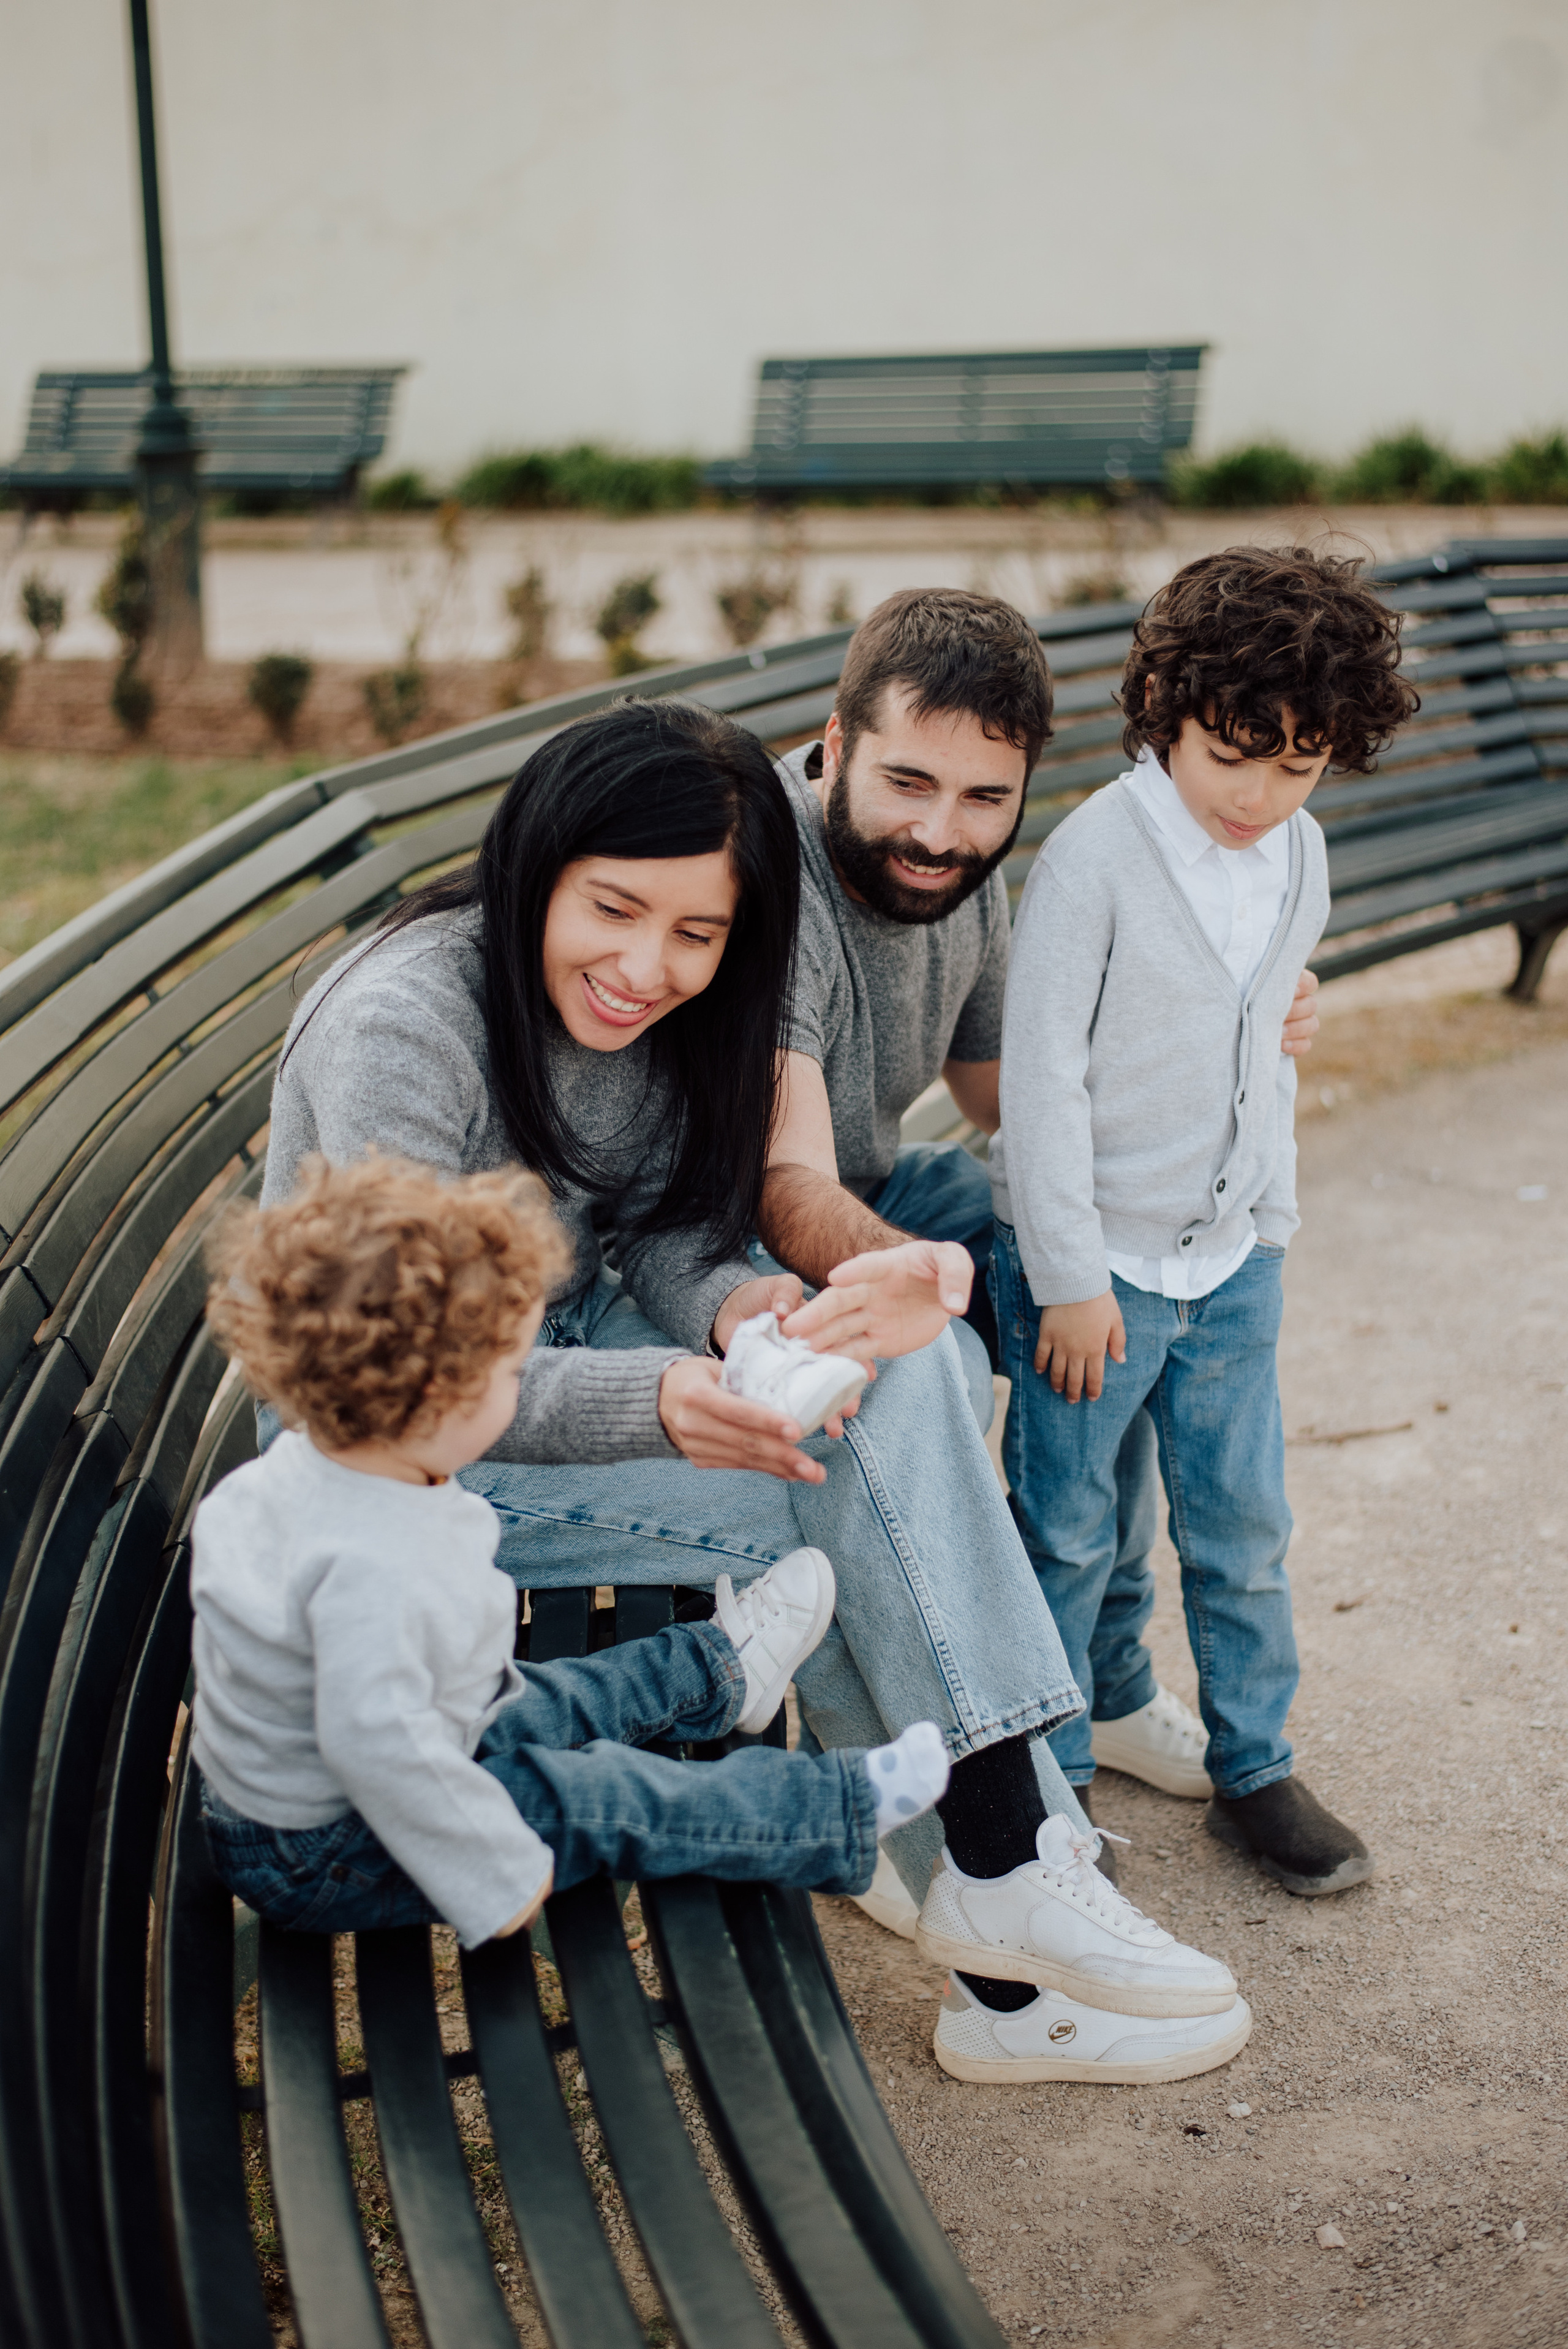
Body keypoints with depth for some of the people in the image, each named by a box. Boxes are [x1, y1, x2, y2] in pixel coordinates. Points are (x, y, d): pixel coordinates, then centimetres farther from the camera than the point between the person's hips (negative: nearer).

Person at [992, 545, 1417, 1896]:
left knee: (1244, 1526, 13)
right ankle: (1049, 1780, 24)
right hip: (1096, 1260, -5)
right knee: (1065, 1531, 7)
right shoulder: (1096, 856, -17)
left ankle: (1255, 1770, 29)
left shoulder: (1300, 856, 3)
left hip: (1234, 1257, 5)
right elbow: (1040, 1075, -16)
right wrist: (1069, 1278, -15)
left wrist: (1271, 1211, 15)